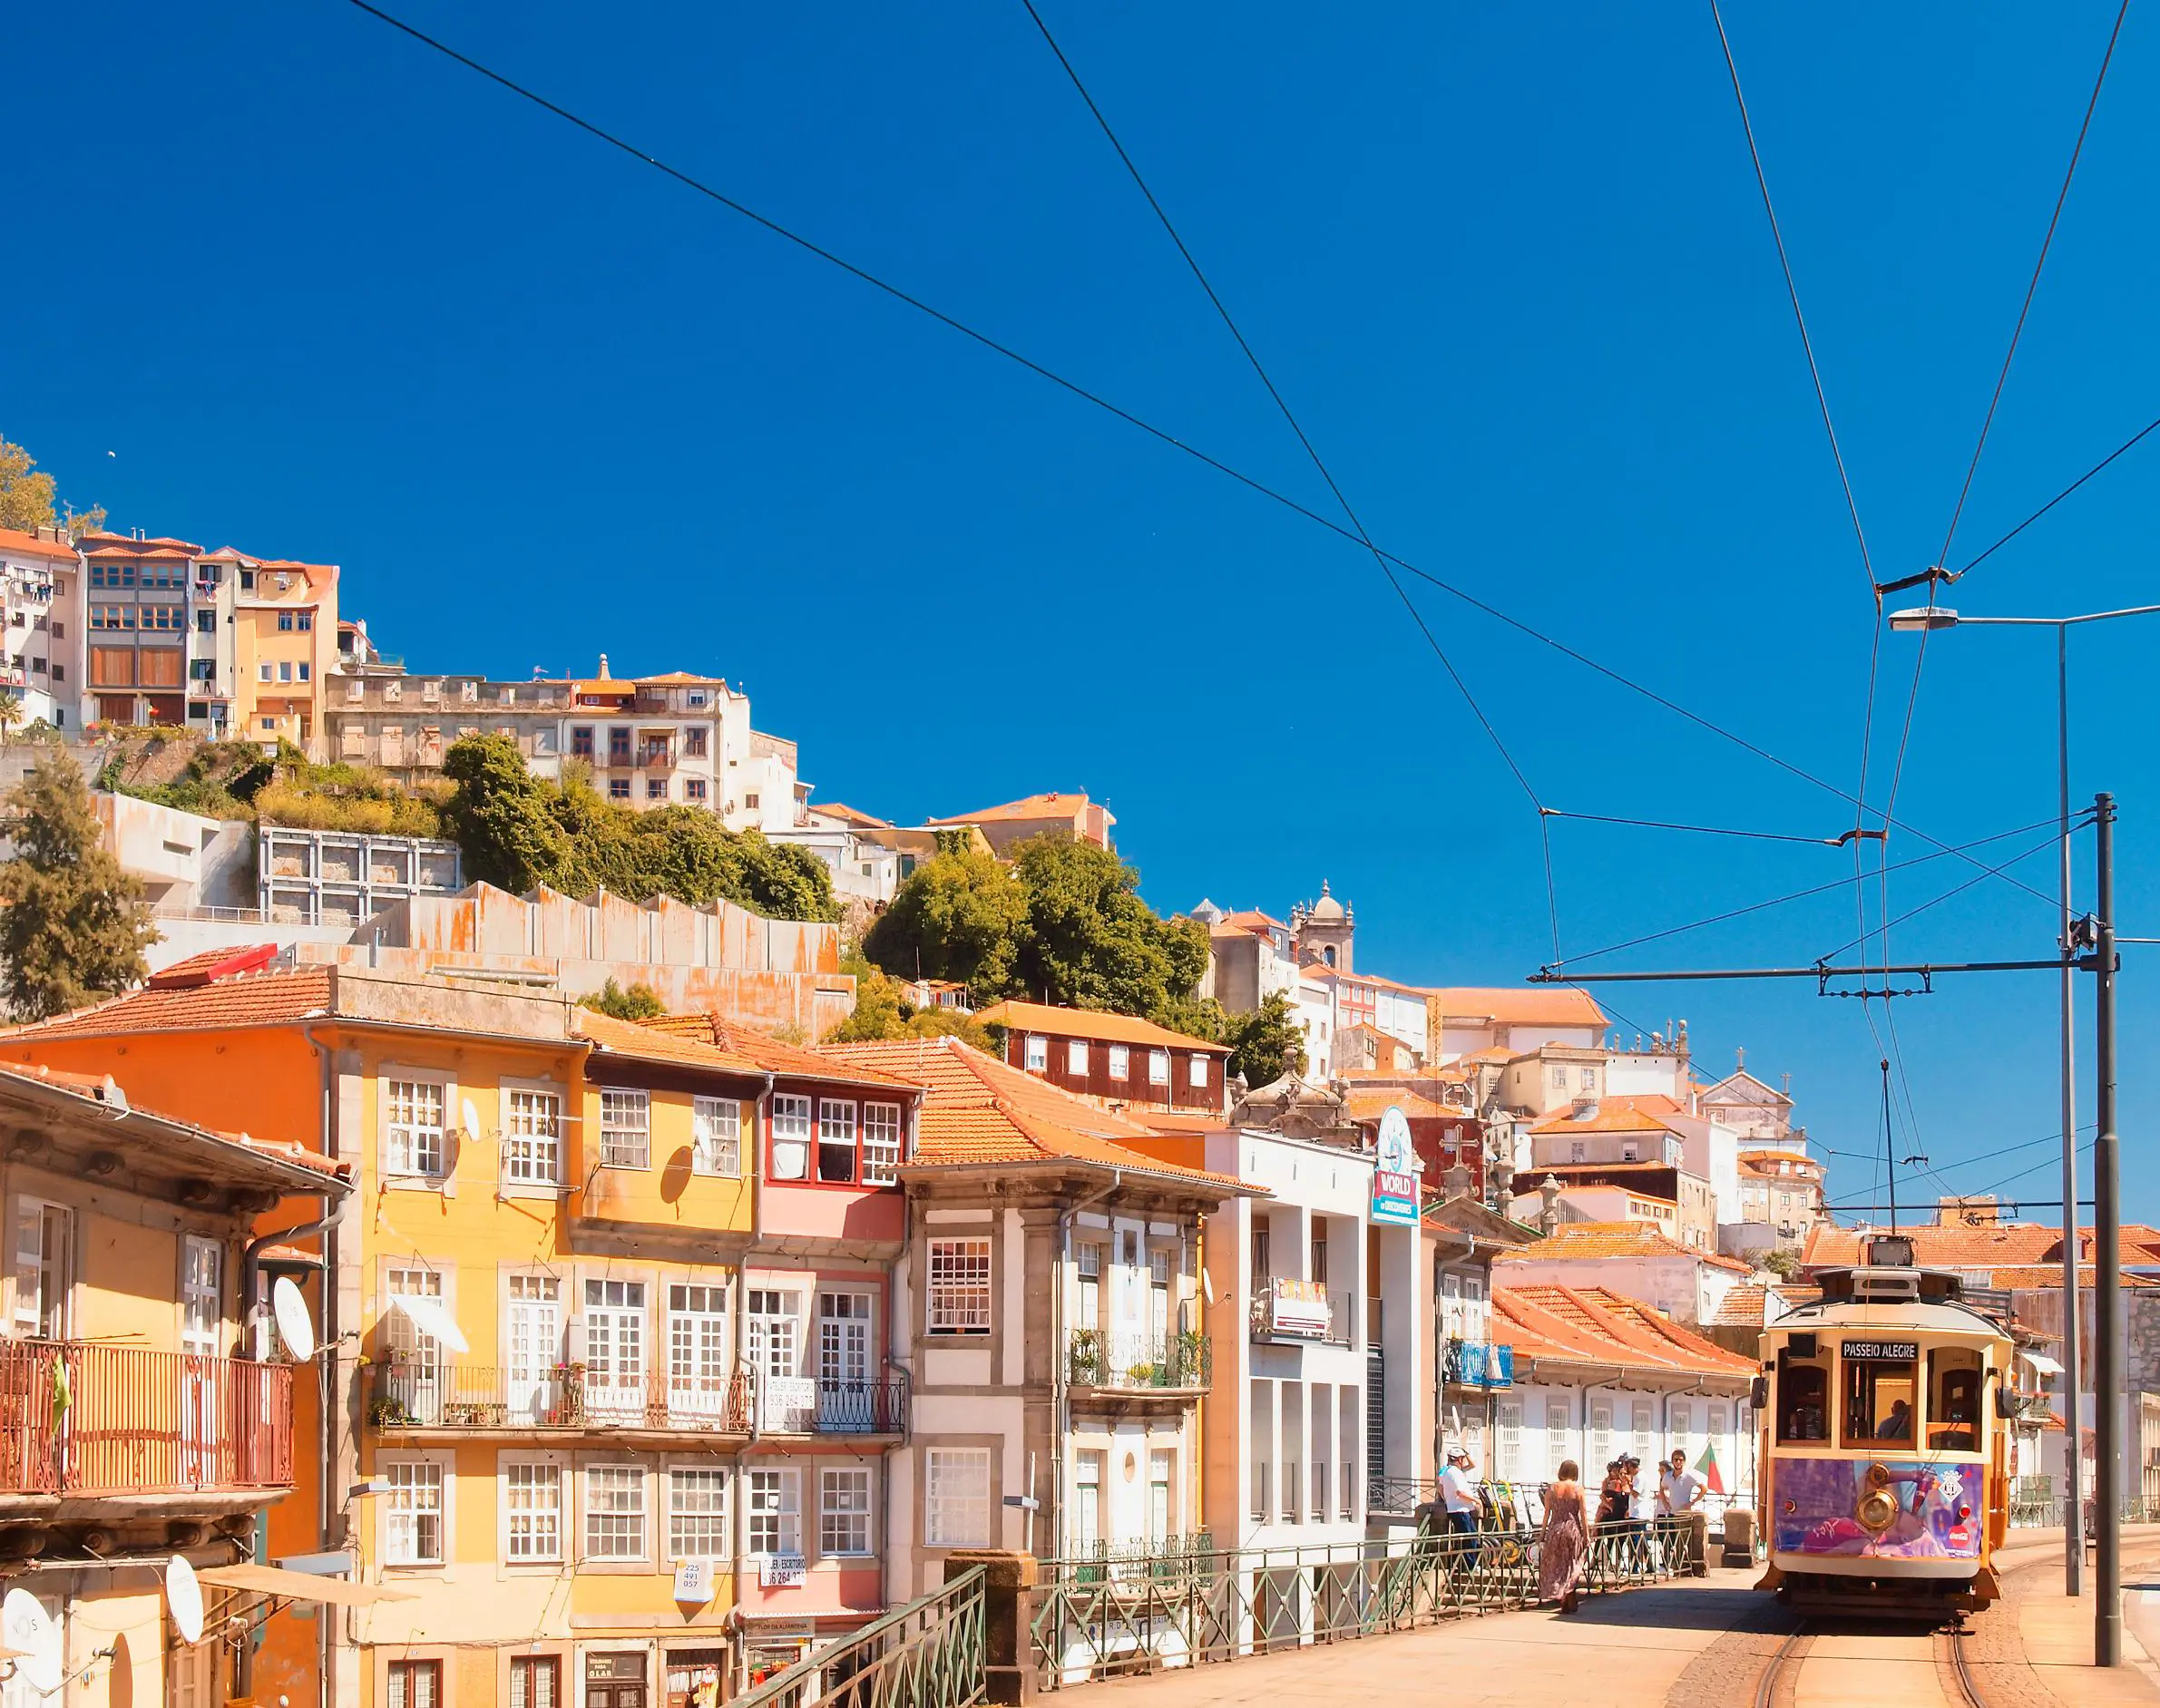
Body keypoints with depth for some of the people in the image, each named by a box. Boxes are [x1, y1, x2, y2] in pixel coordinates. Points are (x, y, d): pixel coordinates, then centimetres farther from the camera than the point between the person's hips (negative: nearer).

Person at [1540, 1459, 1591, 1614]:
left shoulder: (1551, 1489, 0)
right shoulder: (1578, 1489, -3)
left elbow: (1547, 1514, 1)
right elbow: (1583, 1515, -3)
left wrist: (1543, 1533, 8)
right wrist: (1587, 1535, 3)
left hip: (1555, 1529, 1)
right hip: (1573, 1529, -1)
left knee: (1557, 1565, 9)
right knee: (1573, 1565, 12)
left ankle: (1562, 1600, 5)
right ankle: (1571, 1600, 11)